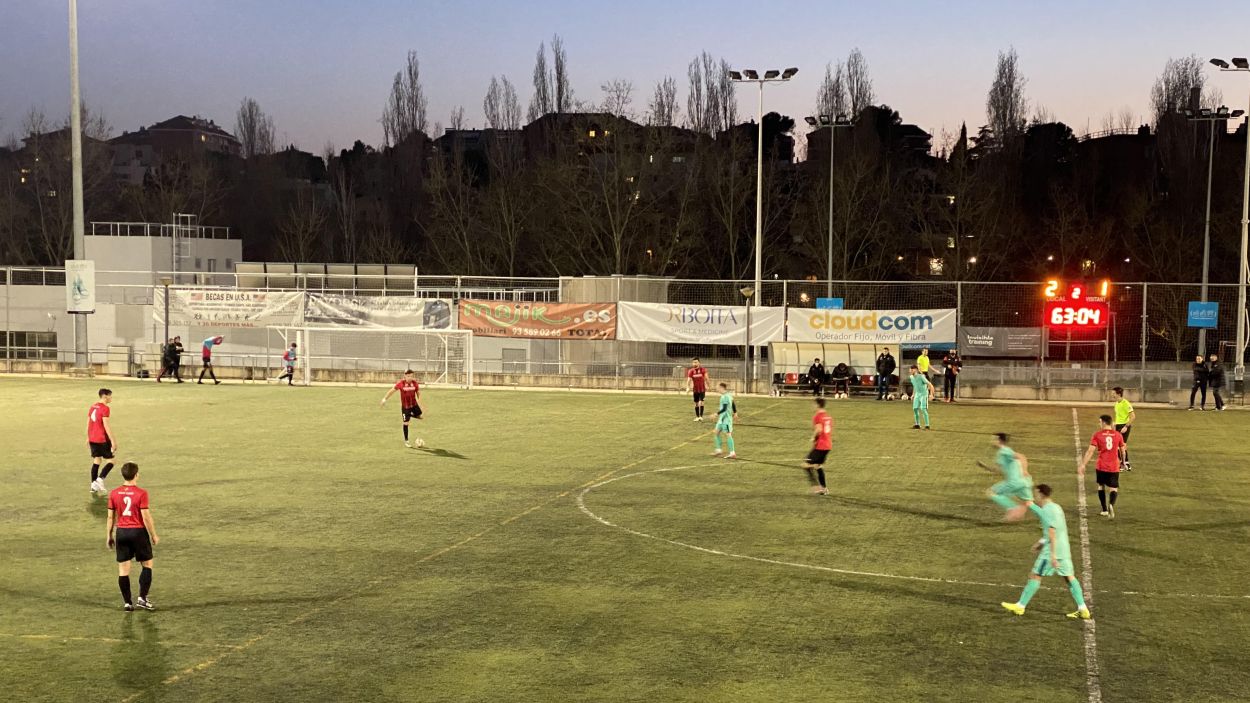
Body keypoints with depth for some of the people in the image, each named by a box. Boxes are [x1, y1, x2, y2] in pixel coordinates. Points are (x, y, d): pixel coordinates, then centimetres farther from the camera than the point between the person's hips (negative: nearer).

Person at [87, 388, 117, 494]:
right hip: (102, 439, -8)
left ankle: (94, 485, 13)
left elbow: (88, 423, 17)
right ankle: (100, 479, -15)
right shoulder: (105, 408, -14)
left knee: (96, 461, 14)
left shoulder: (93, 407, 12)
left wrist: (88, 438, 25)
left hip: (92, 439, 8)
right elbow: (106, 426, -19)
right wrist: (113, 441, -18)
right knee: (111, 461, 1)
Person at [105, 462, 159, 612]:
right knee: (147, 565, 11)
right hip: (138, 532, -4)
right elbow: (146, 517, -12)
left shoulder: (114, 493, 0)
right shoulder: (141, 493, -13)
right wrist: (154, 536, -2)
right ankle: (142, 598, 4)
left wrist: (109, 536, 15)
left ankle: (128, 603, 10)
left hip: (121, 532, 4)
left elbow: (111, 517, 4)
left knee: (123, 569, 8)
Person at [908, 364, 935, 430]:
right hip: (917, 394, 7)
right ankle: (917, 424, 12)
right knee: (915, 408, 1)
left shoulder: (921, 376, -20)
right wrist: (913, 394, 21)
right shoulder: (911, 377, 3)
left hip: (924, 394, -7)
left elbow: (930, 385, -18)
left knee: (923, 409, -15)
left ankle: (927, 425, -10)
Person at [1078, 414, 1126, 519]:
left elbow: (1090, 451, -11)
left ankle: (1105, 510, 21)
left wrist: (1083, 465, -9)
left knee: (1101, 486, 20)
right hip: (1114, 467, 1)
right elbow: (1122, 450, 13)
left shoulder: (1097, 435, -5)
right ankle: (1111, 505, -25)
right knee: (1114, 489, 6)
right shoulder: (1118, 435, 2)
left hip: (1101, 467, -1)